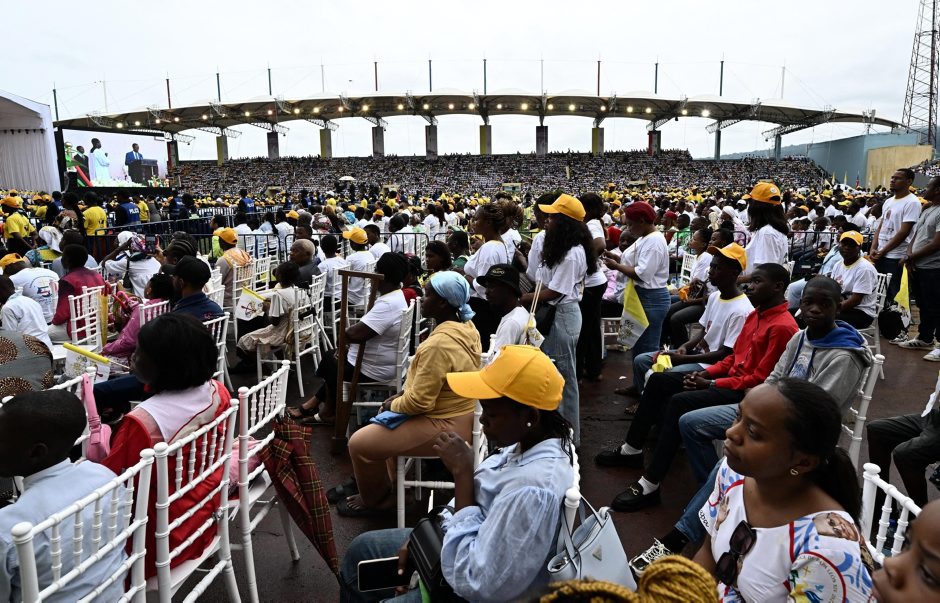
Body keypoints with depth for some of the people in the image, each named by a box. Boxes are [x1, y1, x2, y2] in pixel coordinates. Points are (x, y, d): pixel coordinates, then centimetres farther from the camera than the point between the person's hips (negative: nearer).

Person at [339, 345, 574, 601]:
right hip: (464, 542, 8)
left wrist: (462, 472, -32)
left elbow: (471, 581, -32)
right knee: (362, 548, 18)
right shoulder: (526, 442, -9)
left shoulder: (533, 489, -36)